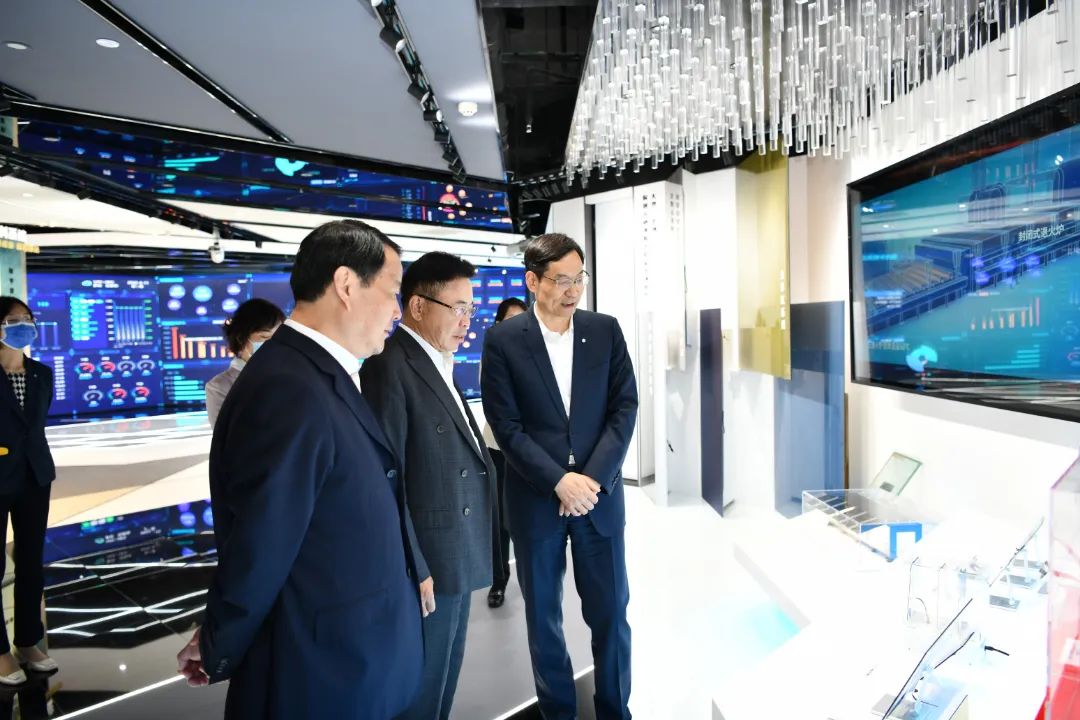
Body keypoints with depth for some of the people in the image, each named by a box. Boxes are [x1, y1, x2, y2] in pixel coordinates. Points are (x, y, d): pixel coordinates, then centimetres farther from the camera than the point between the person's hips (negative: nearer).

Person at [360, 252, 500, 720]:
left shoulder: (438, 364, 11)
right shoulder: (389, 368, -18)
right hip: (430, 559, -9)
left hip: (458, 554, 9)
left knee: (445, 675, 22)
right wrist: (411, 568, -19)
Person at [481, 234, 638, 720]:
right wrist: (559, 481, -15)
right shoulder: (503, 341, -6)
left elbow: (624, 407, -1)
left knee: (610, 611, 9)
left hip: (599, 492, 2)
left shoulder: (606, 330, 1)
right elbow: (506, 425, -8)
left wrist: (593, 478, -11)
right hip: (536, 498, -1)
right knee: (542, 614, 12)